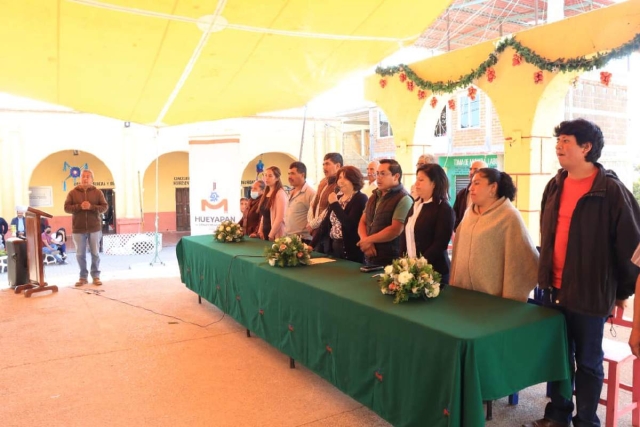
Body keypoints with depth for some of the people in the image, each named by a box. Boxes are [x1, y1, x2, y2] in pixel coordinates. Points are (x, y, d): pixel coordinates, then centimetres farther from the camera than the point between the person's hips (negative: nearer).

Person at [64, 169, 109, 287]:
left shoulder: (98, 192, 4)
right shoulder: (73, 193, 5)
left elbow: (104, 207, -1)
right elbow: (67, 208, -1)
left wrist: (91, 207, -17)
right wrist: (80, 207, -17)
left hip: (94, 228, 0)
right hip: (78, 229, 1)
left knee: (95, 253, 5)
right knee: (80, 254, 5)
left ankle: (96, 276, 15)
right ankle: (83, 277, 16)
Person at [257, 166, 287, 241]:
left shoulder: (280, 194, -12)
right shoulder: (266, 194, 13)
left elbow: (280, 218, -18)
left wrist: (271, 235, -14)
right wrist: (260, 230, 8)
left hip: (275, 236, -8)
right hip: (265, 233, 8)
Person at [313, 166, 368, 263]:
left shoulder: (360, 199, -10)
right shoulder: (337, 198, 12)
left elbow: (350, 224, -22)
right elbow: (326, 223, 13)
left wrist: (334, 204, -17)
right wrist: (312, 244, 8)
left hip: (351, 250, -7)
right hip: (334, 247, 7)